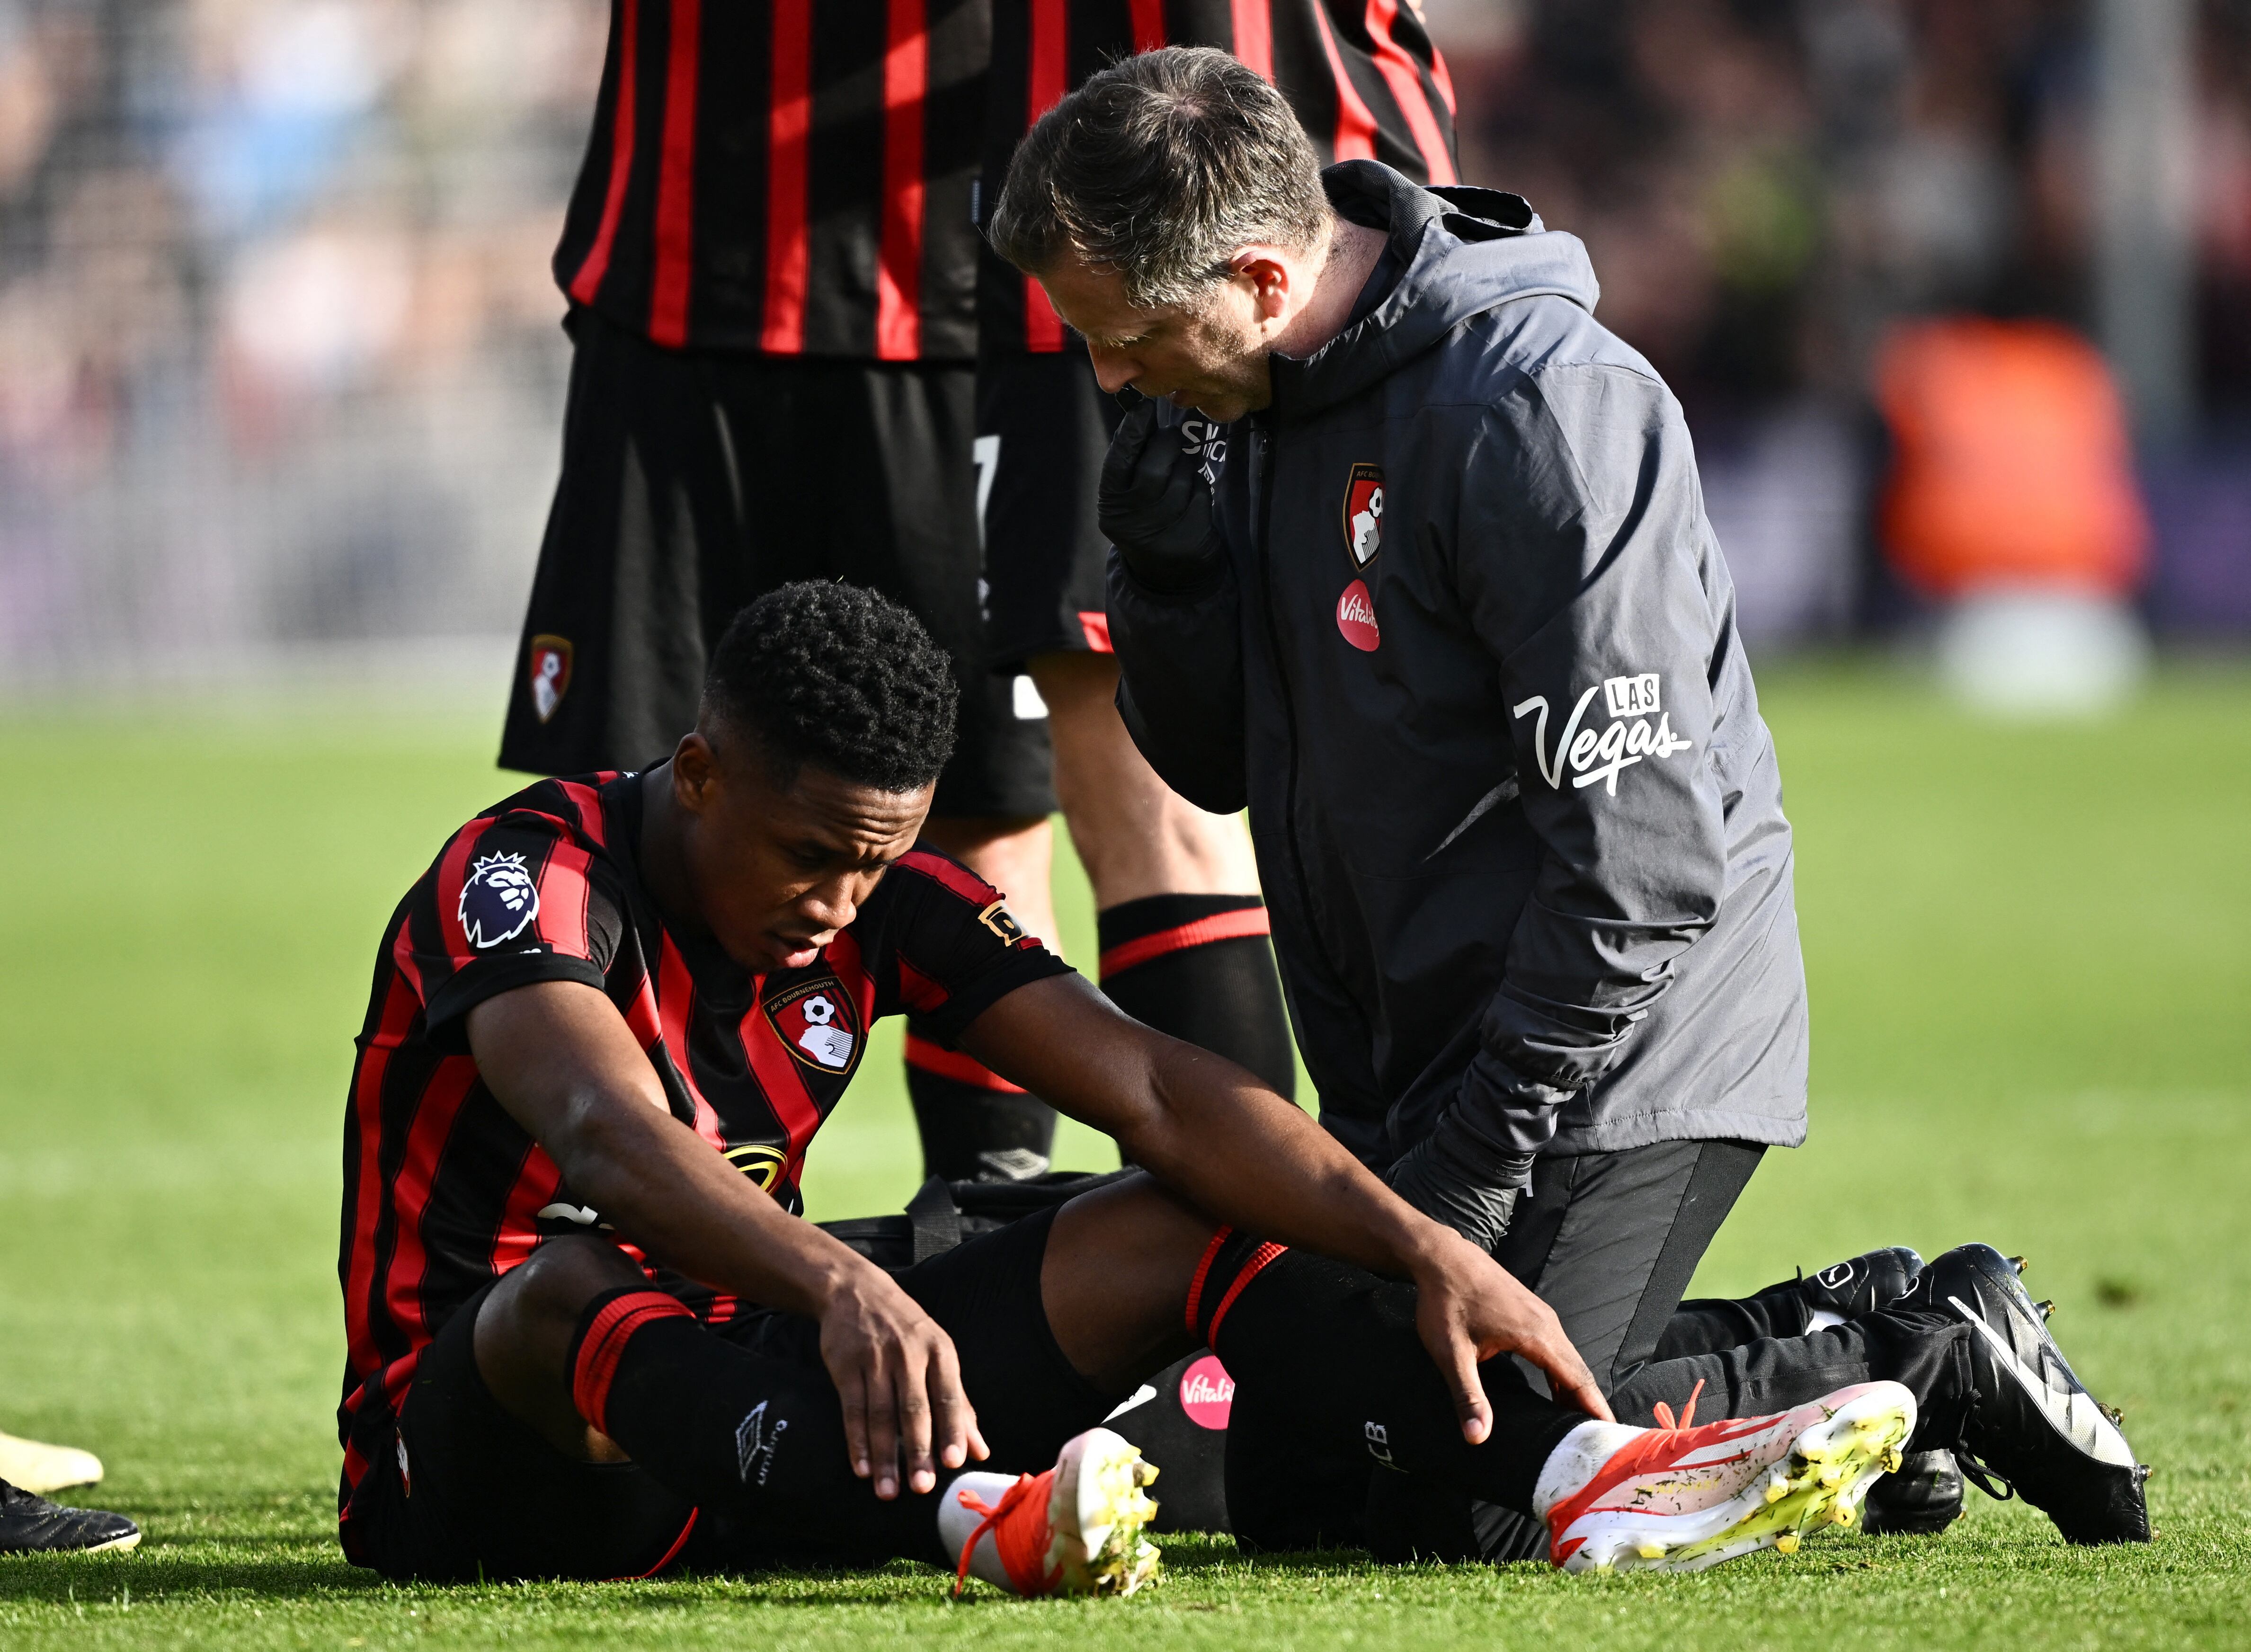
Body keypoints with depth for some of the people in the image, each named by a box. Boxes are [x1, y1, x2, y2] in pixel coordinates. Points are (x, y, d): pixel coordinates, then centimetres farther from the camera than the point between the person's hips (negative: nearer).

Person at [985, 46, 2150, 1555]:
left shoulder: (1544, 411, -23)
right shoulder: (1246, 403, 4)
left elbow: (1643, 863, -24)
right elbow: (1213, 763, 10)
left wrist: (1474, 1162, -21)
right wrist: (1165, 520, -8)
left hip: (1616, 1071, -9)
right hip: (1400, 1062, 9)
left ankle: (1923, 1371, 0)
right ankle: (1837, 1341, 15)